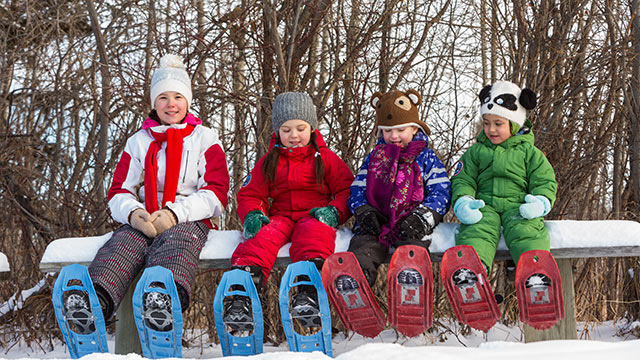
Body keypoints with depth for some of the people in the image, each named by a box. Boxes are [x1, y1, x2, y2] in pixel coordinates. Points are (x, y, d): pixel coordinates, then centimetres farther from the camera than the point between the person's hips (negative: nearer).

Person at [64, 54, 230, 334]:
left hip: (189, 219, -2)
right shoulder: (139, 141, 25)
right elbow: (119, 191, 17)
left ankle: (165, 299, -73)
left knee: (176, 241, -40)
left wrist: (174, 213, -13)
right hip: (143, 220, 3)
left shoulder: (204, 138, 17)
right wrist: (133, 213, -9)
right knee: (122, 245, -34)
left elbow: (216, 193, 5)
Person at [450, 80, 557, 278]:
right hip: (484, 206, 1)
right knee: (476, 231, -32)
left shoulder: (529, 152, 15)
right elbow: (463, 180, 12)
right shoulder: (476, 152, 19)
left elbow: (545, 182, 10)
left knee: (525, 231, -33)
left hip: (519, 207, 0)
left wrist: (540, 202, -13)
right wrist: (463, 203, -10)